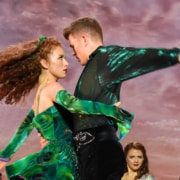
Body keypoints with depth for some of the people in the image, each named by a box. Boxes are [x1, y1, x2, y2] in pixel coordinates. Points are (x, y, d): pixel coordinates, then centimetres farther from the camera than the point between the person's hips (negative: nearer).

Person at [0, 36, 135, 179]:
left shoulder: (41, 90, 19)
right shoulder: (52, 87, -9)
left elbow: (26, 126, 27)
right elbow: (72, 104, -30)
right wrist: (115, 111, -24)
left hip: (54, 158, 9)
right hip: (59, 159, -9)